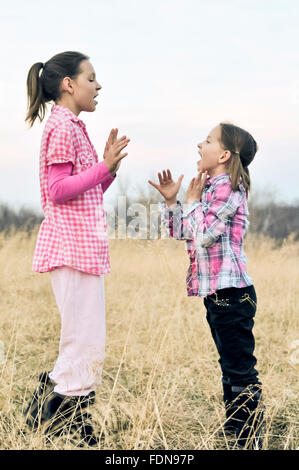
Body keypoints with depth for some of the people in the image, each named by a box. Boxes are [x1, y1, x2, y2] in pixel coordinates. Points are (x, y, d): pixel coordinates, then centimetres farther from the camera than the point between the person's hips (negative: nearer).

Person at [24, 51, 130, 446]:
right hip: (73, 246, -10)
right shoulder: (63, 126, -9)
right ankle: (44, 424, 0)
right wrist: (104, 166, -17)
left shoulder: (73, 127, 21)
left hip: (84, 246, 10)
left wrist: (110, 167, 10)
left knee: (87, 347, 11)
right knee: (85, 347, -9)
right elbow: (59, 190, -17)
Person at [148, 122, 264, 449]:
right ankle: (234, 434, 26)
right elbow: (180, 232, 21)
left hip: (231, 291, -11)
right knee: (230, 369, 17)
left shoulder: (226, 187, -12)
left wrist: (192, 200, -7)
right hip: (217, 292, 11)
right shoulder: (212, 188, 18)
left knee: (241, 370, -5)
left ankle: (251, 440, 1)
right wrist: (171, 200, 8)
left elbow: (203, 235, -20)